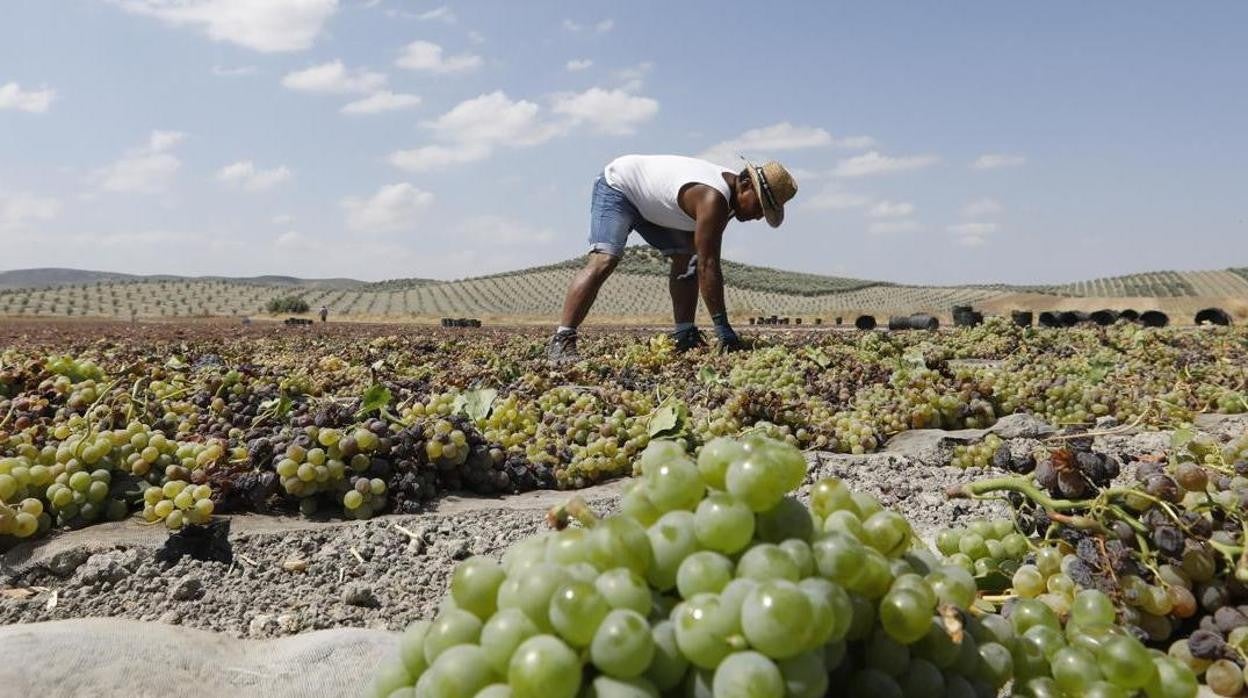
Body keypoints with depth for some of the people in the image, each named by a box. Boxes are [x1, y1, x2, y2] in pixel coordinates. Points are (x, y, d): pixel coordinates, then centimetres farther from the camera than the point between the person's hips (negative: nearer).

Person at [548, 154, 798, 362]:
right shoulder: (713, 199, -36)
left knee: (687, 258, 2)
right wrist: (723, 329, -35)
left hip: (652, 203, 10)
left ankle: (685, 335, 4)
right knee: (604, 260, -26)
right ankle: (561, 341, -30)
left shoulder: (731, 185, -6)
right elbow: (708, 267, -37)